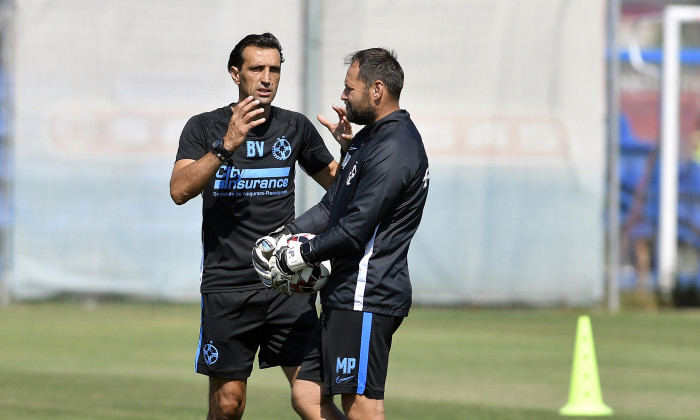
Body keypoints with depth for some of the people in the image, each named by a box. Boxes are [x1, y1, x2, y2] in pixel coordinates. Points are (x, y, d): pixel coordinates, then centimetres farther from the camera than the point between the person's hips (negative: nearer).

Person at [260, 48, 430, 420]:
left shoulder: (394, 151, -17)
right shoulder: (369, 137, 18)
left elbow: (354, 230, -20)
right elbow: (332, 207, 22)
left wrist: (300, 256, -8)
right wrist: (287, 235, 8)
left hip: (367, 300, -11)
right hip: (346, 296, 11)